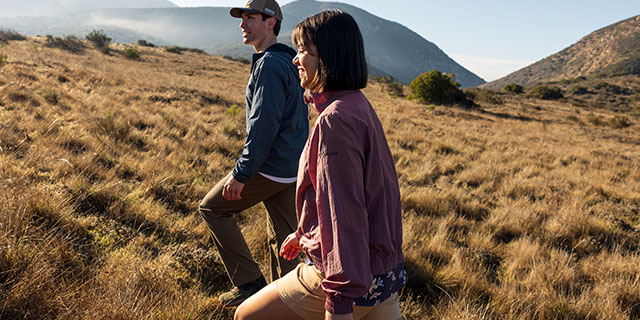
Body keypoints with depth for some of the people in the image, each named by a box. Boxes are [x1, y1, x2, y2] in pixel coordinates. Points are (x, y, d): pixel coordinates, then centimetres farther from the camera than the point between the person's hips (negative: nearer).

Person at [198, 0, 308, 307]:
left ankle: (249, 281, 9)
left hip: (269, 167, -9)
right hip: (293, 168, 9)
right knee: (282, 238, 14)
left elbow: (263, 124, -23)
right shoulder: (290, 63, 15)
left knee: (212, 207, 8)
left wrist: (241, 173, -20)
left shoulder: (270, 65, -15)